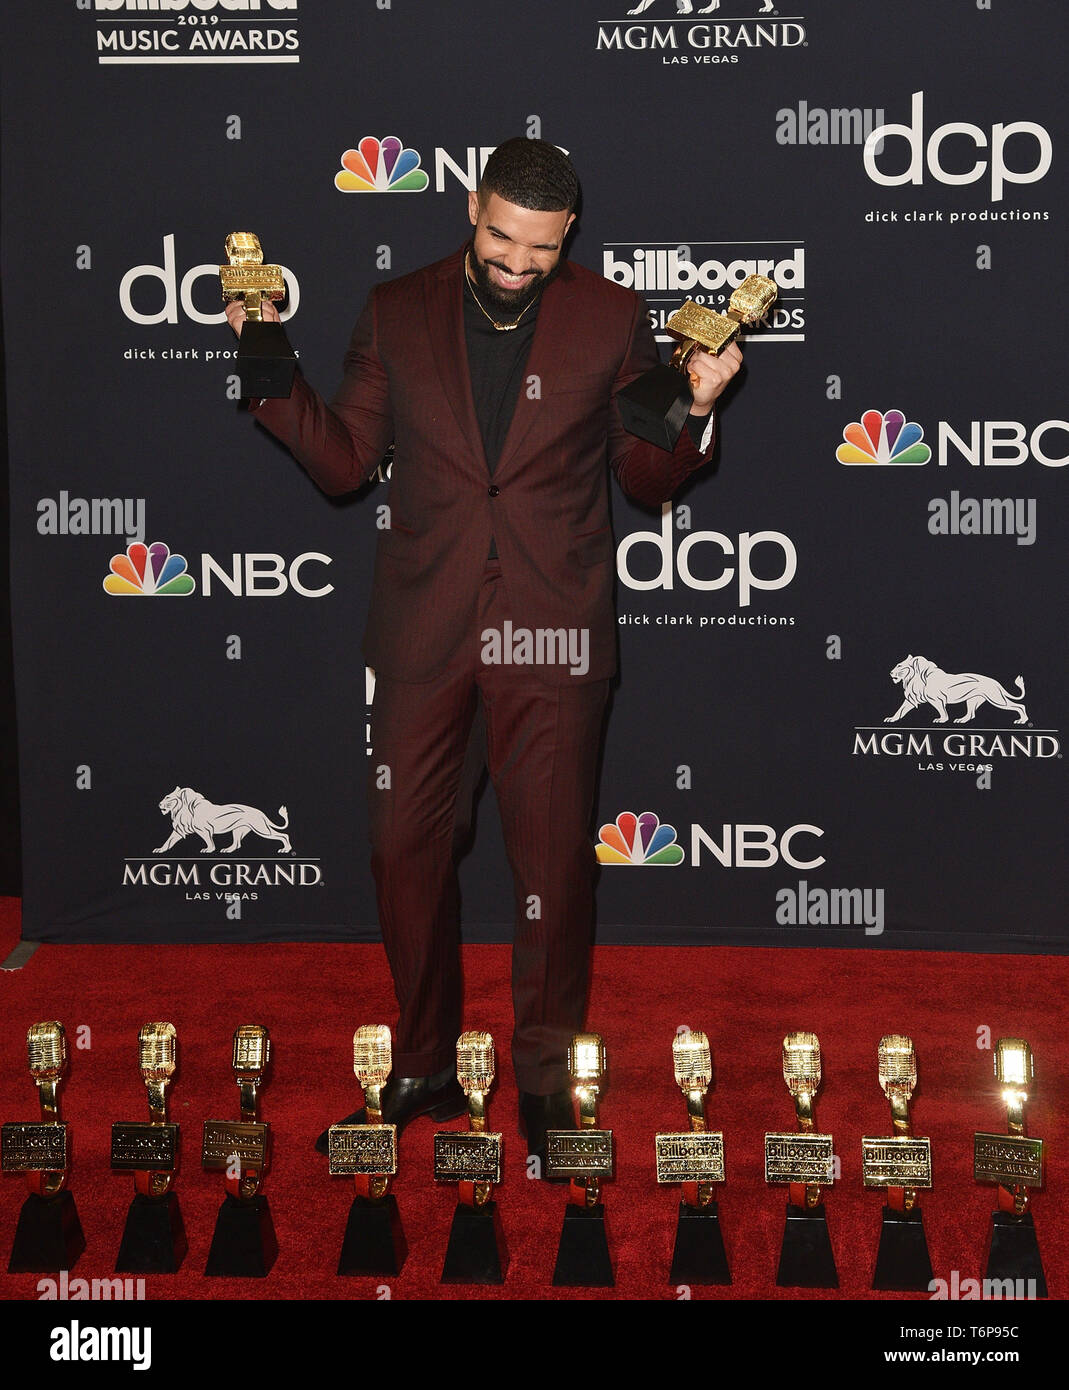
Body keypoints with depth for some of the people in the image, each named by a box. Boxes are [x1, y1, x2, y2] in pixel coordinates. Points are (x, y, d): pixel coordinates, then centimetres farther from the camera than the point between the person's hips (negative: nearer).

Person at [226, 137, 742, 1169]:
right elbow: (346, 463, 5)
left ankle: (545, 1078, 20)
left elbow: (646, 482, 5)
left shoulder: (610, 319, 2)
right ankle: (424, 1070, 24)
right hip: (423, 628, 2)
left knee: (553, 855, 2)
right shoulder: (398, 314, 6)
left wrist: (695, 409, -13)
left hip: (552, 631, -2)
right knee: (404, 846, 7)